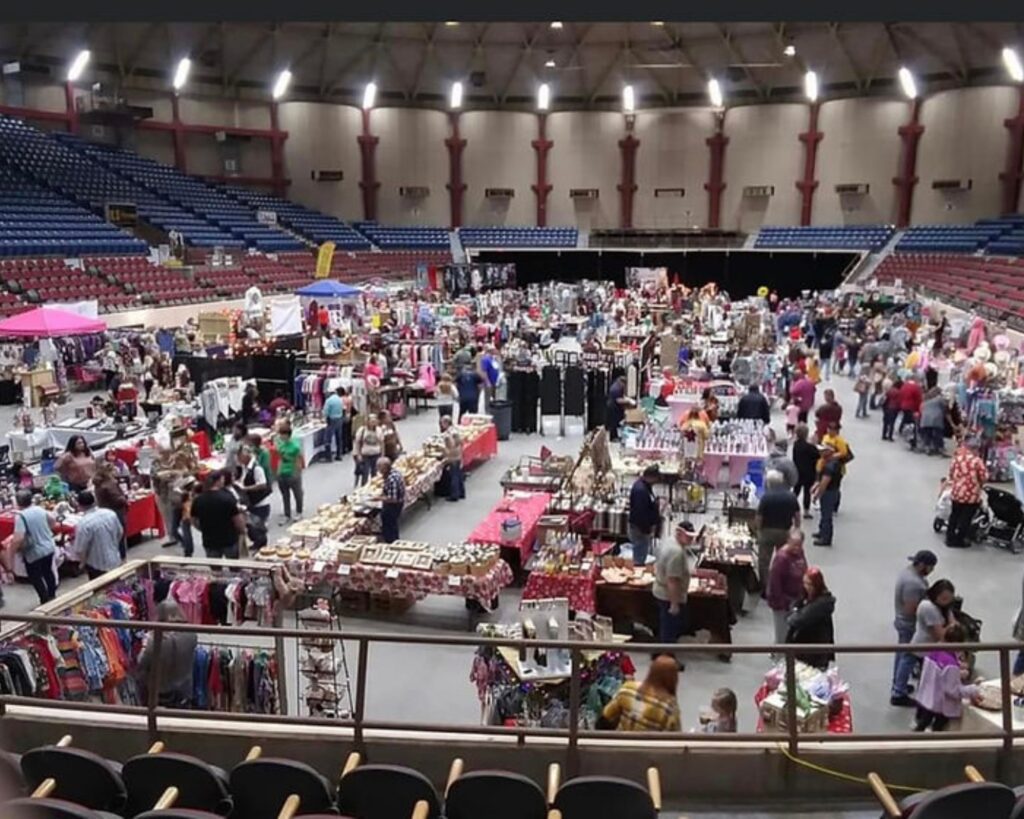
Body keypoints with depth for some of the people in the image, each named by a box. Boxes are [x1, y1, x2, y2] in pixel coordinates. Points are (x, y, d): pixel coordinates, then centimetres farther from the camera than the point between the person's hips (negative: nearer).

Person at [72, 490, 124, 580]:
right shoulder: (111, 513, -6)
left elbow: (80, 550, -19)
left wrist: (83, 562, 1)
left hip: (97, 567, -6)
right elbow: (120, 533, 9)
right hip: (115, 561, 6)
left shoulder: (84, 523, -24)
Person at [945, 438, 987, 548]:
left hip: (956, 492, 5)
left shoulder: (956, 458, 1)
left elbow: (951, 474, 9)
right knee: (966, 518, 7)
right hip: (971, 494, -5)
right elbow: (984, 476, -10)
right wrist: (979, 484, 10)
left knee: (954, 515, 19)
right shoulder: (977, 460, -13)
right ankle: (959, 540, 14)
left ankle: (950, 538, 25)